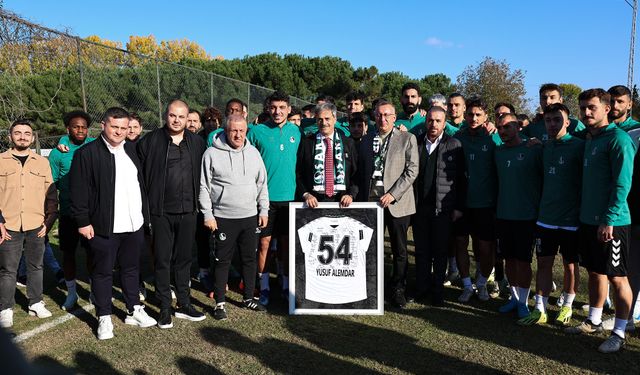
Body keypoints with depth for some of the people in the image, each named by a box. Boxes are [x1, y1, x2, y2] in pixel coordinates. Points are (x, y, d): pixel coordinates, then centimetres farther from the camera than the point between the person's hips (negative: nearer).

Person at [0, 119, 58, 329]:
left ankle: (36, 303, 24)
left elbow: (51, 194, 9)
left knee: (36, 267, 11)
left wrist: (49, 221, 1)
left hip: (36, 227, 2)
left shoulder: (42, 162, 9)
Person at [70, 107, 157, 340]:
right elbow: (79, 190, -10)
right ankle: (104, 318, 19)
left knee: (131, 268, 16)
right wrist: (83, 221, -13)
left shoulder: (132, 150, 11)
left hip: (134, 225, 6)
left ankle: (134, 311, 29)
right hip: (103, 227, -5)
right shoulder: (86, 153, -8)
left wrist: (144, 215, 13)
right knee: (103, 272, 6)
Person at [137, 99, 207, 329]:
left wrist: (201, 204, 3)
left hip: (188, 211, 3)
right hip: (161, 212, -3)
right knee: (162, 260, 5)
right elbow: (140, 174, -3)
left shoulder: (196, 143, 6)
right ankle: (165, 308, 17)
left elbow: (202, 176, 9)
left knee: (184, 258, 13)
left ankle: (184, 304, 24)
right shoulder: (151, 141, -3)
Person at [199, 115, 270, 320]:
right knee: (222, 261, 4)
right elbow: (204, 187, -4)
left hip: (250, 216, 4)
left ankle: (249, 297, 28)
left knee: (250, 258, 13)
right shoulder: (212, 154, -6)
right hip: (223, 218, -4)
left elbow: (262, 184, 12)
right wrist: (207, 214, -8)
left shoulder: (253, 153, 6)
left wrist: (264, 210, 9)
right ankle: (220, 303, 16)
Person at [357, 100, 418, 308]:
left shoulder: (407, 139, 3)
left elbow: (412, 170, -5)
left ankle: (398, 290, 19)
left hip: (397, 202, -2)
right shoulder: (366, 140, 14)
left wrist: (392, 194, -13)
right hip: (371, 201, 3)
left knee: (400, 251, 6)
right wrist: (361, 198, 7)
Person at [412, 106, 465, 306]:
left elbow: (461, 180, -2)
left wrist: (459, 207, -5)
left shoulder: (454, 145, -2)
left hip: (443, 207, -2)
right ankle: (422, 287, 26)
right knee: (421, 250, 11)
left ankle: (438, 290, 22)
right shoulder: (416, 143, 6)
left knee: (440, 252, 7)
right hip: (419, 207, 3)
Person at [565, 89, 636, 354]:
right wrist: (586, 215, 13)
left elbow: (622, 184, -17)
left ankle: (619, 332, 14)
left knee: (617, 277, 3)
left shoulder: (618, 138, -12)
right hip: (588, 220, 8)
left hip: (611, 223, -8)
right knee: (595, 272, 17)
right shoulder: (589, 140, 13)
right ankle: (594, 321, 30)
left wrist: (609, 219, -21)